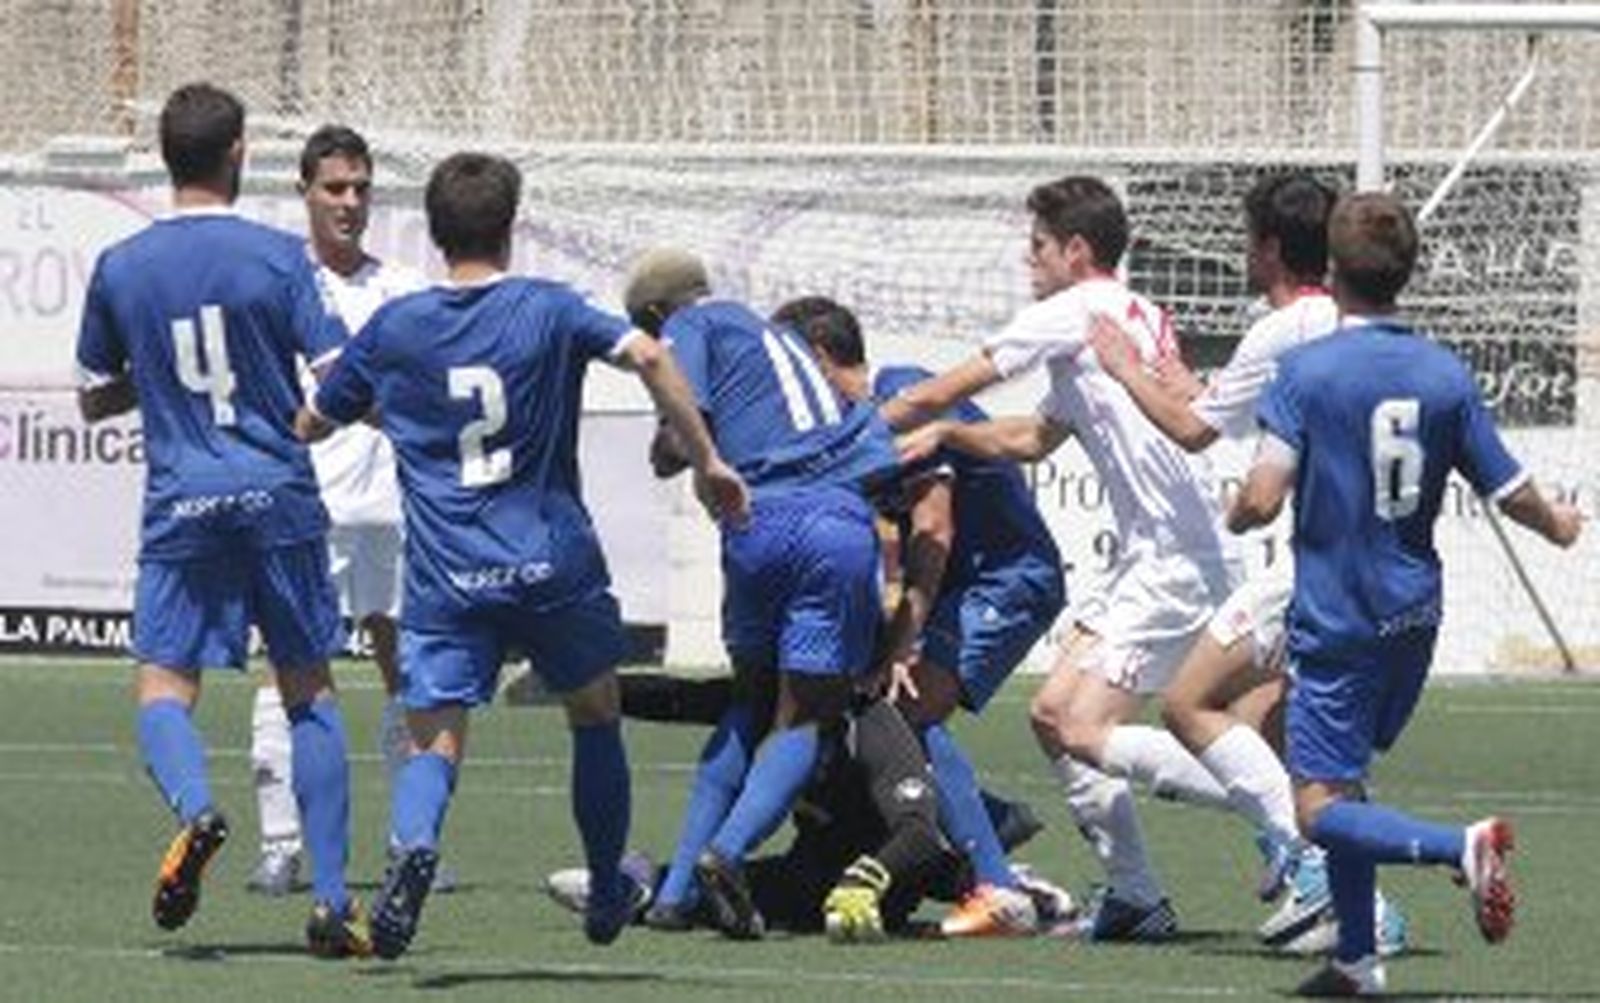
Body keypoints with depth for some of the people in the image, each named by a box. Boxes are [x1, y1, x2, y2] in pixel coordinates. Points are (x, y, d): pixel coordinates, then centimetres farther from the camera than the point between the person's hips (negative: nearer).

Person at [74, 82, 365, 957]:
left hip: (182, 501, 0)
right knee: (308, 690, 9)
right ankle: (331, 900, 6)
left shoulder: (119, 269, 3)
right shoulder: (277, 257, -4)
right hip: (279, 493, 0)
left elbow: (95, 399, 12)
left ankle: (195, 807, -30)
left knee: (162, 683, 3)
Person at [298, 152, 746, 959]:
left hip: (444, 579, 0)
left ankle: (415, 843, -35)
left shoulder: (392, 329, 5)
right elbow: (648, 357, -15)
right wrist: (706, 461, -9)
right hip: (553, 562, 0)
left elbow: (312, 424, 15)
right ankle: (607, 891, 30)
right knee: (595, 716, 22)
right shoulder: (548, 310, 0)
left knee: (433, 741, -2)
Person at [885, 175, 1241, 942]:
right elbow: (1032, 439, 28)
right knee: (1053, 714, 9)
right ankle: (1136, 897, 8)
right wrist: (944, 436, 15)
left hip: (1175, 558, -10)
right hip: (1149, 559, 10)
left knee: (1084, 733, -15)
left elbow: (936, 395, -1)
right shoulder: (1136, 318, 20)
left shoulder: (1076, 314, -7)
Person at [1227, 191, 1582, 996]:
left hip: (1336, 618, -6)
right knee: (1344, 778, 20)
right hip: (1414, 613, 6)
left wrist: (1235, 517, 5)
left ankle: (1461, 847, -28)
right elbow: (1512, 494, 6)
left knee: (1321, 808, -5)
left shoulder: (1306, 371, -12)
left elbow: (1263, 498, -19)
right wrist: (1559, 526, 29)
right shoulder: (1446, 375, 1)